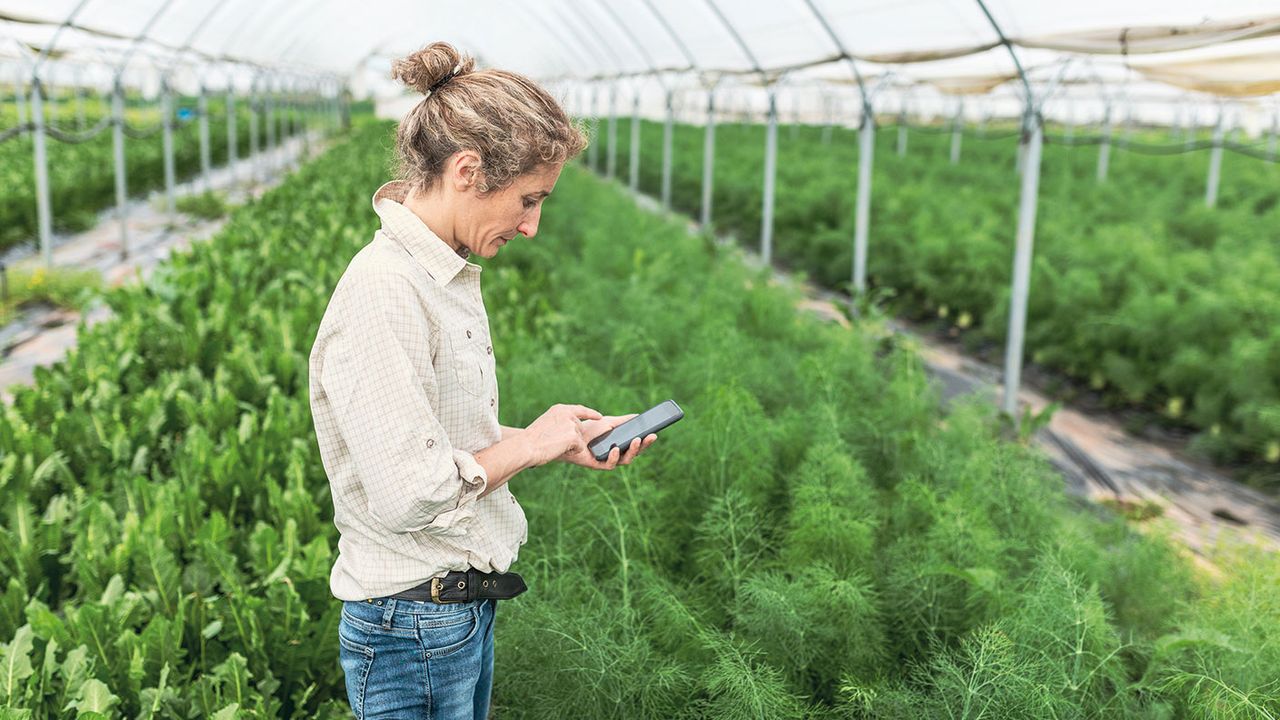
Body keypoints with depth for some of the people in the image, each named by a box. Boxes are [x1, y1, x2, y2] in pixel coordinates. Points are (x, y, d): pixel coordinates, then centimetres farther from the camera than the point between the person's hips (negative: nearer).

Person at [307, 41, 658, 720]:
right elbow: (406, 495, -27)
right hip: (414, 630, -9)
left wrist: (563, 443, 2)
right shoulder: (383, 293, -24)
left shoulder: (450, 275, 6)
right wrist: (529, 442, -14)